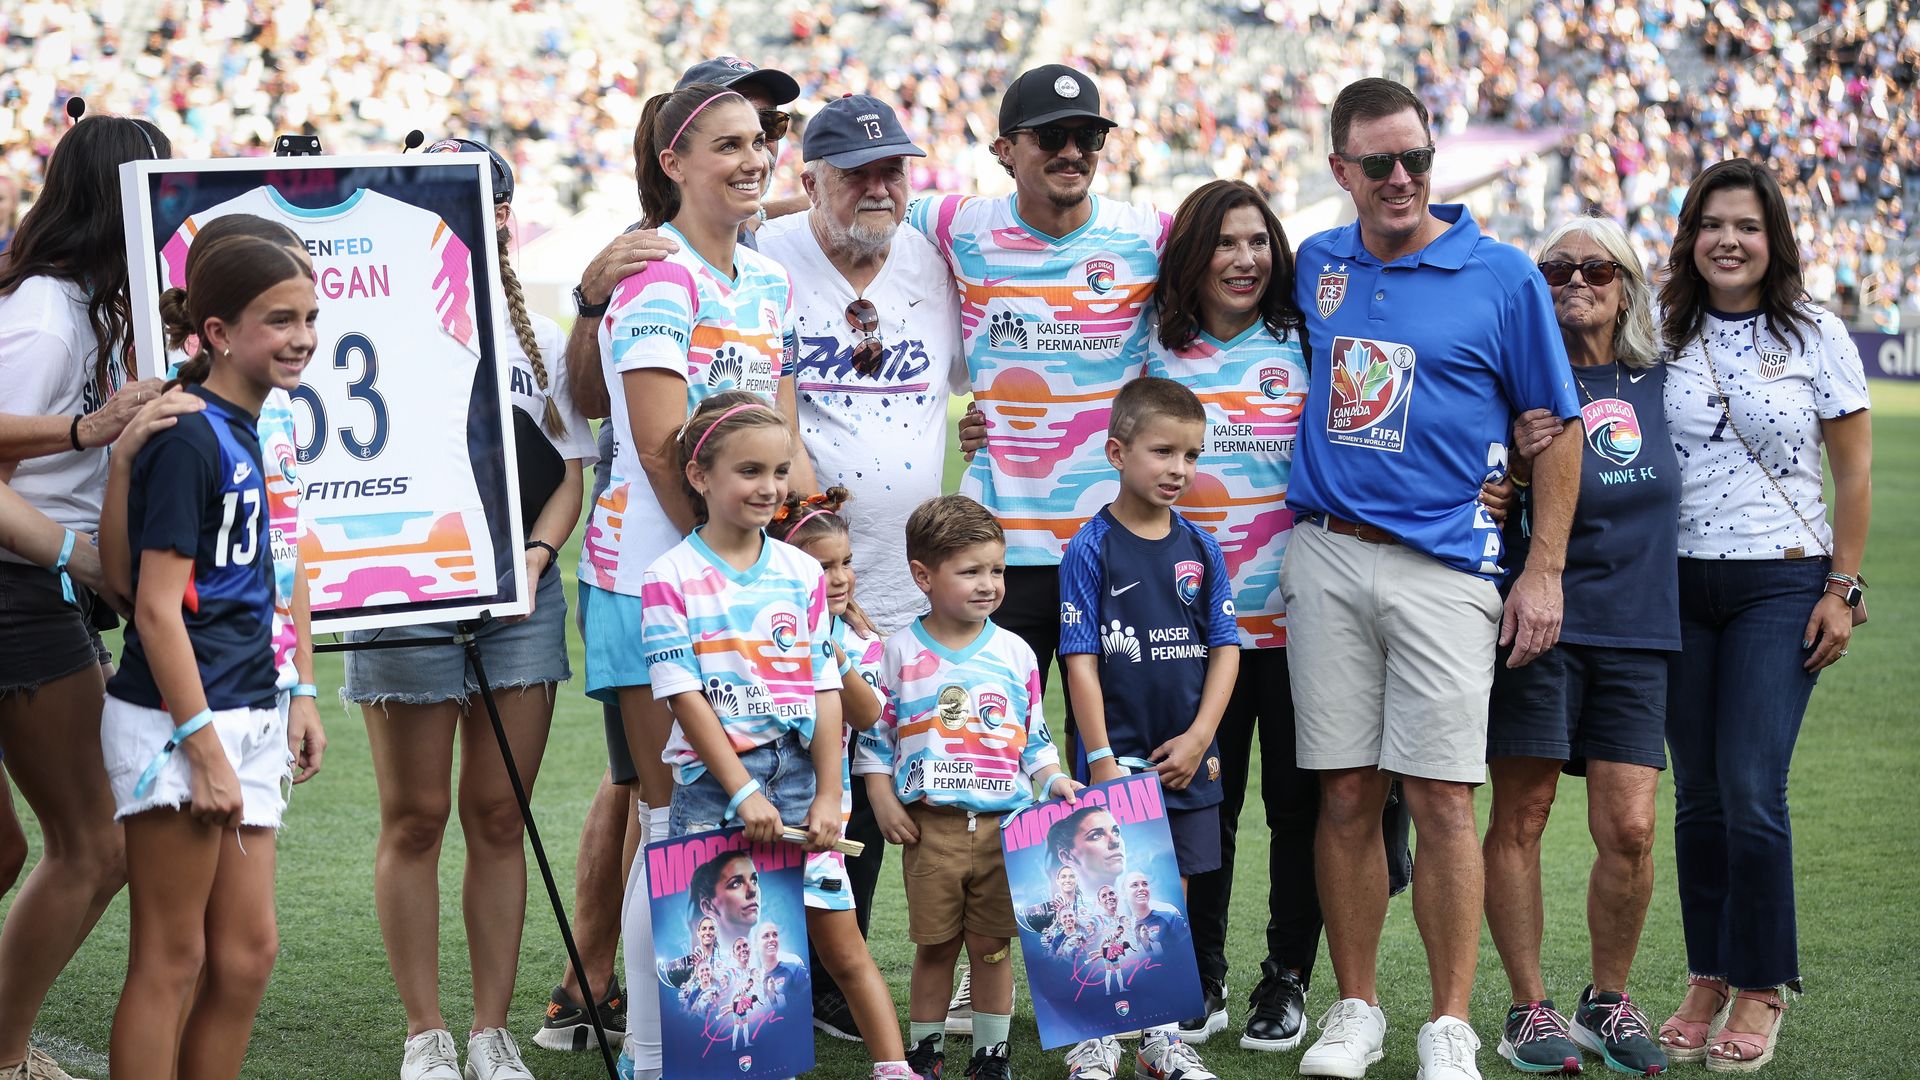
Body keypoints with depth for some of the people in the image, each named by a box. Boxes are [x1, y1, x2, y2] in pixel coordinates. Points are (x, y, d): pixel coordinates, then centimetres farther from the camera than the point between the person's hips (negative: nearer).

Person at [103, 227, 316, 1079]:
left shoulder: (243, 431, 13)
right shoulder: (189, 439, -14)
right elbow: (157, 607, -18)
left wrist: (285, 710, 22)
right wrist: (205, 750, -20)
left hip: (240, 715, 9)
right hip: (175, 720, -9)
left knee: (247, 951, 9)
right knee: (173, 960, -3)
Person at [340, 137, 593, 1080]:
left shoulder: (540, 338, 14)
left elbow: (569, 473, 13)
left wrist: (534, 556, -3)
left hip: (522, 591, 3)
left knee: (498, 816, 6)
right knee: (415, 817, 2)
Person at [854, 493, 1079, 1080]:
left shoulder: (1015, 653, 5)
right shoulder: (900, 653, 0)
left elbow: (1034, 736, 12)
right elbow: (874, 735, 5)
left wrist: (1053, 779, -3)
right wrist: (883, 801, -3)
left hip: (1004, 823, 1)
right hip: (930, 825, -1)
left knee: (991, 945, 6)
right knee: (935, 945, 6)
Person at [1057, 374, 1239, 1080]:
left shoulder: (1201, 549, 5)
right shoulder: (1090, 550, -7)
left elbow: (1224, 647, 5)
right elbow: (1081, 659, -8)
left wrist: (1199, 738, -5)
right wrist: (1101, 756, -13)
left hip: (1186, 759, 4)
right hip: (1118, 760, -4)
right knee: (1107, 901, 1)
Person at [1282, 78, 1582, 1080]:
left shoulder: (1503, 275, 0)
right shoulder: (1316, 265, 10)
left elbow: (1556, 430, 3)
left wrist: (1544, 572, -2)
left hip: (1444, 565, -3)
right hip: (1325, 556, 3)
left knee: (1441, 798, -6)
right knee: (1345, 795, 5)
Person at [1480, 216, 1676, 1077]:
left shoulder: (1658, 385, 11)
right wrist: (1521, 464, -19)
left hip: (1634, 628, 3)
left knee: (1629, 828, -2)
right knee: (1520, 817, 0)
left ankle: (1609, 1001, 16)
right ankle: (1529, 1008, 11)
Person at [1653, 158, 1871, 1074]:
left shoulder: (1814, 335, 0)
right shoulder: (1663, 336, 6)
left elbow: (1853, 471, 2)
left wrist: (1843, 589, -4)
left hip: (1781, 585, -3)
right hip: (1678, 586, 3)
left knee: (1752, 792, -10)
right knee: (1698, 795, 5)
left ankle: (1759, 992, 2)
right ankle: (1706, 984, 15)